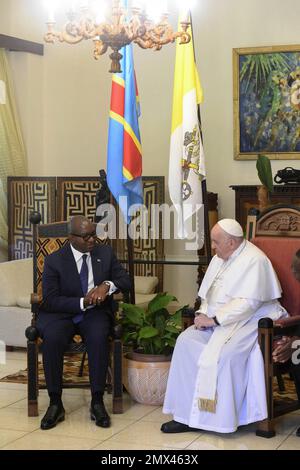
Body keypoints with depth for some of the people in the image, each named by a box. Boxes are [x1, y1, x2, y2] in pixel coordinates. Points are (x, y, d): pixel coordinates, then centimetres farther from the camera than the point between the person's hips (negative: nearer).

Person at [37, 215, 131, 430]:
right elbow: (50, 300, -9)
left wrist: (107, 285, -18)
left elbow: (126, 280, 5)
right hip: (62, 314, -1)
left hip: (96, 312, 1)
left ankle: (97, 402, -25)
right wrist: (83, 302, -22)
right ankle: (55, 403, -22)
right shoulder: (54, 261, -2)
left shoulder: (105, 253, 8)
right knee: (52, 338, -33)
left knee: (99, 337, -33)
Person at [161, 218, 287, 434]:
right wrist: (203, 314, -2)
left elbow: (248, 303, -24)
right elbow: (208, 293, 19)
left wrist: (213, 319, -23)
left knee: (222, 353, -33)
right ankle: (186, 414, -12)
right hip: (217, 321, 8)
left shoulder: (254, 260, -15)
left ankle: (221, 419, -18)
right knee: (186, 342, -14)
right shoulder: (219, 259, 13)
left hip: (248, 321, -8)